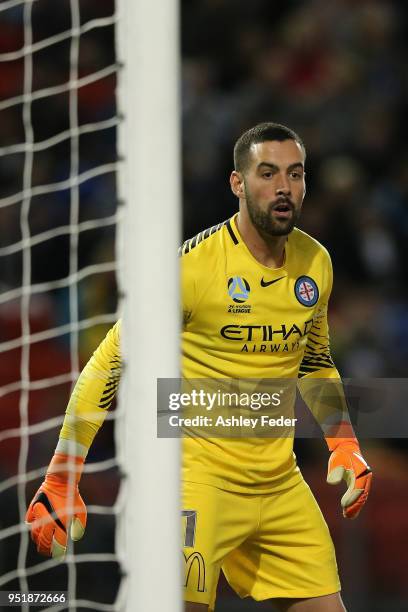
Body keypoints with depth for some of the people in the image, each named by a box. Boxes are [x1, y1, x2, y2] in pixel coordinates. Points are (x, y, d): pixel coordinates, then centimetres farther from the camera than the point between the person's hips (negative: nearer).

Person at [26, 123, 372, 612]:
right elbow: (108, 363, -11)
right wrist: (60, 483, -15)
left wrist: (344, 444, 12)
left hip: (280, 480, 6)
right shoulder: (193, 264, -14)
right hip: (200, 475, -6)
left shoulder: (316, 264, 5)